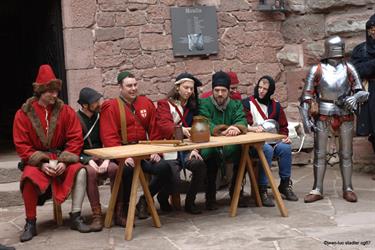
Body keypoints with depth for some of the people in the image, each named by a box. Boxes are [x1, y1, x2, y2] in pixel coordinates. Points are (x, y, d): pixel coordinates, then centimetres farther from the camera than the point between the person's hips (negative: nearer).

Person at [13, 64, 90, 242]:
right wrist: (42, 163, -20)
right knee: (29, 178, -33)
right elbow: (21, 145, -8)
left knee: (80, 171, -27)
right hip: (35, 159, -1)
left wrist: (64, 161, -19)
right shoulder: (23, 114, -6)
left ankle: (76, 217, -14)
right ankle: (30, 223, -13)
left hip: (61, 158, 1)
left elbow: (75, 139, -4)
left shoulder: (65, 111, -3)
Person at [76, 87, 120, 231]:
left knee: (115, 169, -29)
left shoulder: (100, 116, 9)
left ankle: (118, 213, -24)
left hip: (101, 157, 3)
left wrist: (106, 160, -9)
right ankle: (96, 216, -30)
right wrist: (88, 161, -19)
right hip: (83, 160, -3)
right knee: (91, 172, -36)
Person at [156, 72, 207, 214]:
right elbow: (163, 125, -16)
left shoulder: (192, 107, 19)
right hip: (169, 149, -4)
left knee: (200, 165, -29)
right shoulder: (165, 104, 4)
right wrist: (181, 130, -37)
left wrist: (195, 148, -9)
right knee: (174, 181, -25)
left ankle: (190, 202, -7)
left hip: (187, 149, 4)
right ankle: (163, 197, 13)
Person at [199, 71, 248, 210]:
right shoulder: (204, 104, 1)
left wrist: (237, 128, -31)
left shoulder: (236, 105, 13)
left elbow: (242, 122, -5)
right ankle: (210, 197, -20)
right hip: (210, 145, -3)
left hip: (230, 146, 3)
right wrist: (226, 130, -33)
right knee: (211, 154, -36)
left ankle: (235, 191, -5)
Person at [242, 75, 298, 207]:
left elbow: (283, 125, 20)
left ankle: (285, 185, -11)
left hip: (272, 141, 5)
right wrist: (253, 128, -26)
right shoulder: (247, 103, 1)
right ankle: (262, 190, -30)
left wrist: (284, 136, 0)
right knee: (267, 150, -36)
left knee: (286, 148, -26)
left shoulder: (275, 105, 15)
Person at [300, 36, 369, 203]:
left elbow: (362, 92, 4)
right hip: (323, 117, -1)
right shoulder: (317, 70, -2)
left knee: (346, 154, 7)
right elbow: (306, 96, 0)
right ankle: (317, 190, 10)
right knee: (319, 153, 3)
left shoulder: (349, 69, 2)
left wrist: (355, 97, -19)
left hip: (345, 116, 1)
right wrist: (306, 119, -6)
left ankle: (347, 189, 17)